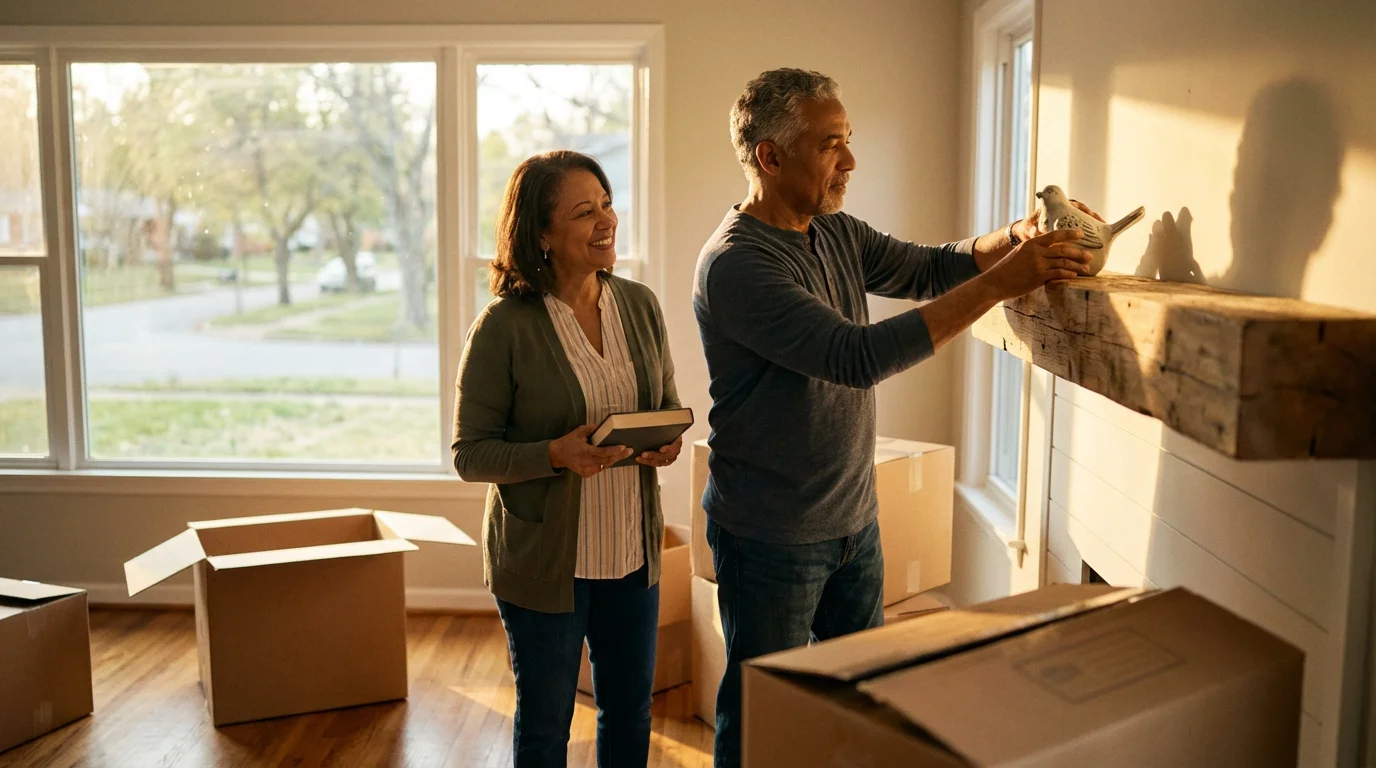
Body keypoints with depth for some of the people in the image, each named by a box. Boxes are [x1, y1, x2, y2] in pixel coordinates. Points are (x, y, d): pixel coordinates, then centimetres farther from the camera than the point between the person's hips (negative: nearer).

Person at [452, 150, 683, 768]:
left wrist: (668, 441, -11)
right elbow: (469, 453, -12)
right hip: (543, 560, -4)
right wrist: (557, 455, -27)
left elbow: (667, 405, 12)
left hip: (633, 552, 5)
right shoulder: (504, 326, -15)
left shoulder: (640, 305, 0)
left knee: (630, 710, 20)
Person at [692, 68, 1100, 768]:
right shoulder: (736, 263, -24)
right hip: (771, 538, -8)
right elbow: (859, 356, -31)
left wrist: (1014, 239, -13)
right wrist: (998, 283, -31)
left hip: (854, 520, 8)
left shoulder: (837, 233, 4)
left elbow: (928, 269, 8)